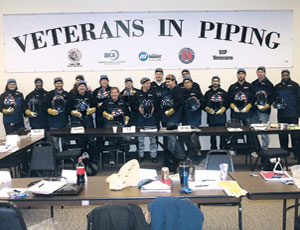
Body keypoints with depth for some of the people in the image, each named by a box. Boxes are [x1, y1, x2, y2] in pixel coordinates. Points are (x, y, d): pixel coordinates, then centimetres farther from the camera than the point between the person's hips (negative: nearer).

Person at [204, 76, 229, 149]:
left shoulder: (223, 92, 11)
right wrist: (208, 109, -10)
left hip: (221, 116, -1)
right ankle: (213, 149, 10)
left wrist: (223, 109, -10)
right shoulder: (208, 93, 12)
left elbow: (227, 103, 6)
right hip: (211, 116, 1)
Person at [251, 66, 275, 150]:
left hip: (264, 110, -5)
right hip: (254, 109, 5)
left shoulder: (268, 84, -1)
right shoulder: (253, 84, 13)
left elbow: (272, 97, -5)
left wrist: (267, 106, -13)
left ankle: (264, 148, 2)